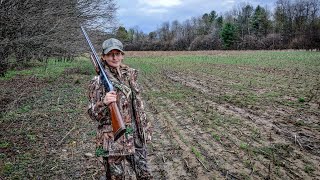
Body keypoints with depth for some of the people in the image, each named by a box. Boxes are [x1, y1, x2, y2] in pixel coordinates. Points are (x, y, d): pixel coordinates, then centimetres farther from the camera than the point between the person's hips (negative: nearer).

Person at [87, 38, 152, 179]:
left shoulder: (130, 75, 6)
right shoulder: (98, 82, -10)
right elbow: (93, 115, -8)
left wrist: (145, 128, 15)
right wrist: (104, 103, -28)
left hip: (136, 137, 5)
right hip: (114, 141, -5)